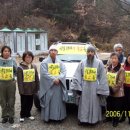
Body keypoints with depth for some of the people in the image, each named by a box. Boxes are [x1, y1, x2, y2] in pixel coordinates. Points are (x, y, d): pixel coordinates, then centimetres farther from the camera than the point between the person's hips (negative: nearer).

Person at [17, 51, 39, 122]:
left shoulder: (34, 66, 4)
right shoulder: (20, 67, -9)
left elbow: (37, 78, 7)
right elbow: (19, 80, -11)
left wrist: (37, 87, 4)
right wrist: (21, 90, -15)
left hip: (32, 89, 4)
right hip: (24, 89, -4)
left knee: (30, 103, 15)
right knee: (24, 103, 7)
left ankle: (28, 114, 31)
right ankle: (22, 115, 23)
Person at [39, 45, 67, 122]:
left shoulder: (60, 62, 13)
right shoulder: (45, 62, 1)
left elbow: (64, 72, 3)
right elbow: (44, 73, -10)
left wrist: (59, 79, -15)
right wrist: (53, 79, -17)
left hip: (58, 85, 3)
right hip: (48, 85, -3)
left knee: (58, 101, 4)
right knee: (48, 102, -2)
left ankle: (59, 116, 12)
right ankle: (47, 117, 5)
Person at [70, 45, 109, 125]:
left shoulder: (99, 63, -1)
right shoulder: (82, 63, 2)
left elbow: (102, 77, -2)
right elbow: (77, 76, 1)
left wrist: (101, 90, -7)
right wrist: (77, 87, -7)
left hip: (94, 88, -1)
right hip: (84, 88, 1)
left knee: (94, 104, 6)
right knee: (84, 104, 7)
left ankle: (94, 119, 20)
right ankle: (83, 119, 20)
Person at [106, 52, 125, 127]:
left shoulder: (121, 69, -13)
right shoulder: (108, 68, 6)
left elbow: (120, 82, -17)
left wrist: (113, 89, -18)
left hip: (117, 93, -5)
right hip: (108, 92, 5)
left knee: (117, 108, 7)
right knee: (109, 106, 17)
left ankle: (116, 120, 24)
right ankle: (109, 118, 36)